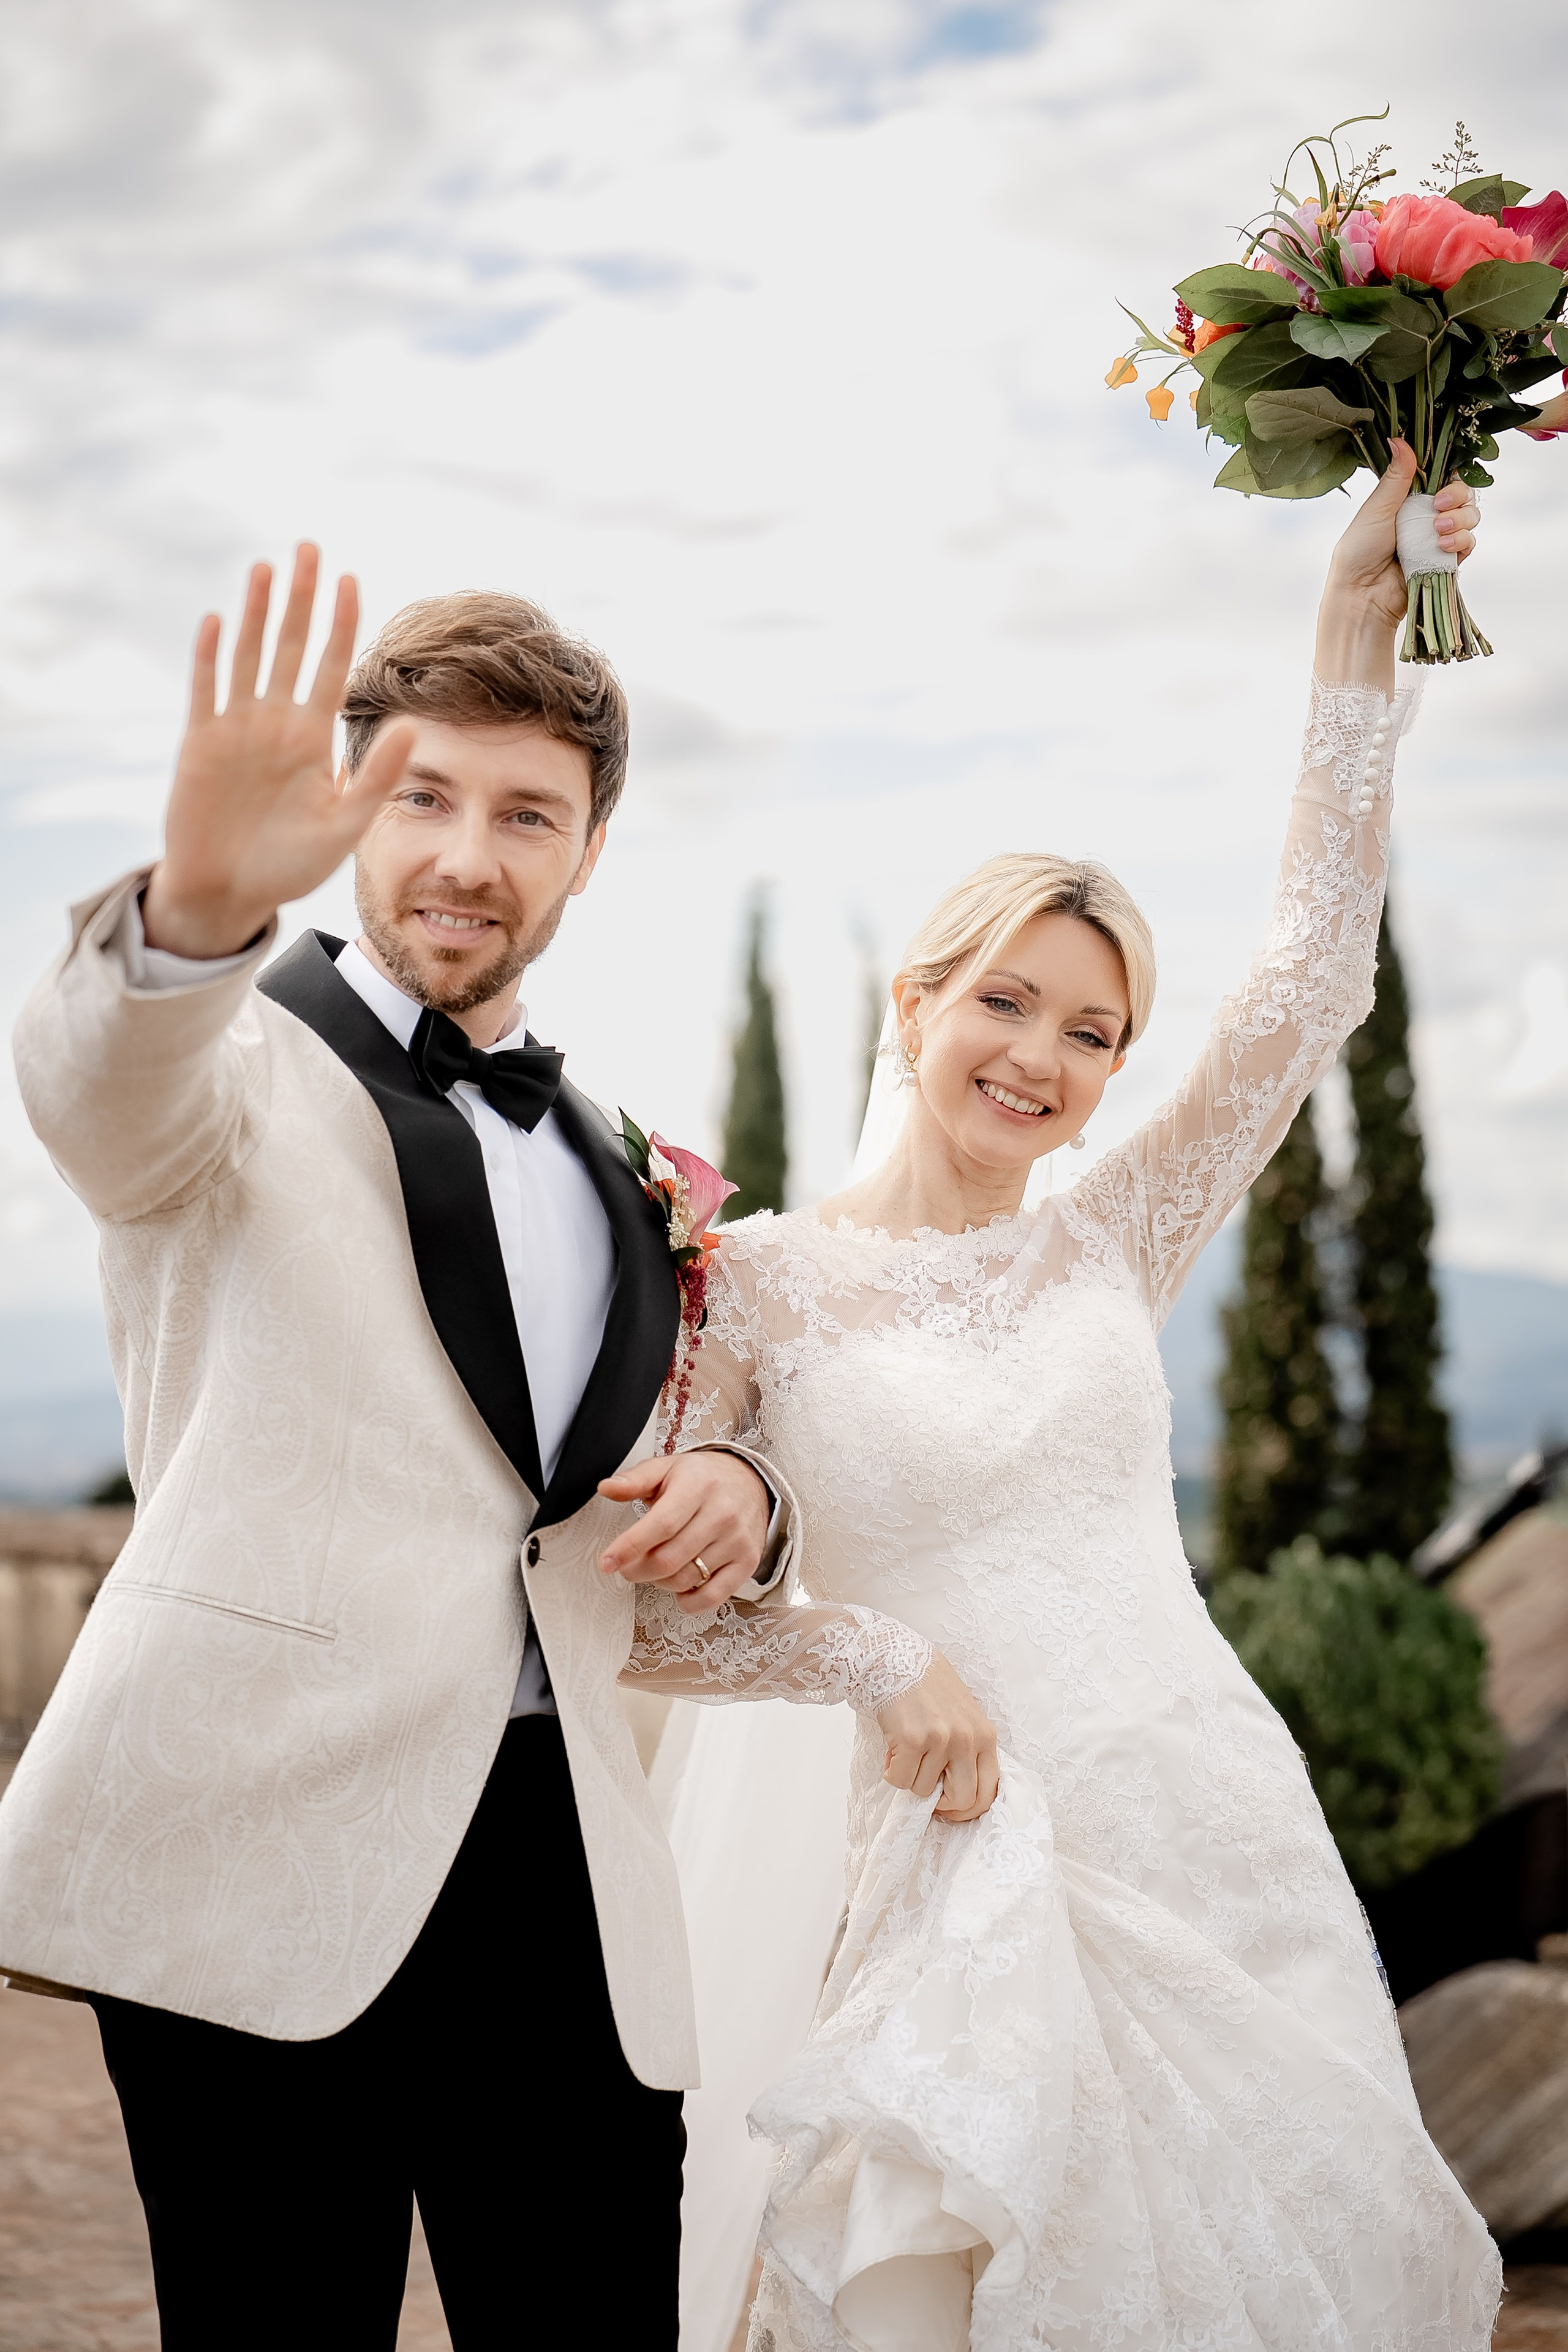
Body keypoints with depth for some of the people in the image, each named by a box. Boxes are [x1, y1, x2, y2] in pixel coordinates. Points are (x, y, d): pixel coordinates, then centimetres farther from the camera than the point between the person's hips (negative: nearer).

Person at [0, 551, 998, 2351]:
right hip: (265, 1859, -5)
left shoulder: (615, 1180, 22)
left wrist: (740, 1507, 6)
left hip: (571, 1886, 5)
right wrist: (197, 904, -43)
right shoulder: (254, 1073, 5)